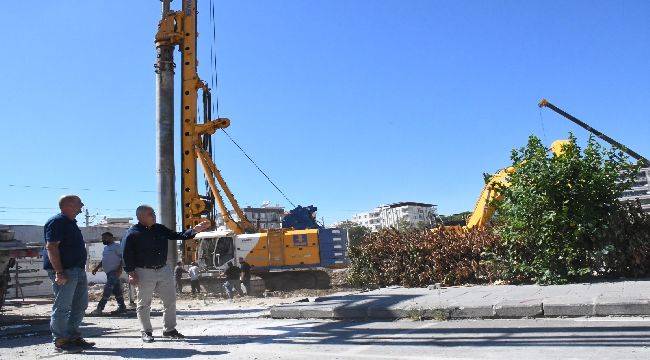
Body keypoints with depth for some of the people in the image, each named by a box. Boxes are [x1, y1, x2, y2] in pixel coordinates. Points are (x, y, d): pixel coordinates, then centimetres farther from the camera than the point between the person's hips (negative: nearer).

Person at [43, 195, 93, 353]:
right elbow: (51, 247, -19)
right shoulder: (57, 222, -12)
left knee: (80, 305, 13)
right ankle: (60, 342, 1)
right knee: (62, 307, -5)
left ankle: (73, 336, 23)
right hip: (64, 271, -10)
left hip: (78, 270, 10)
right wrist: (59, 273, -25)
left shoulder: (70, 222, 19)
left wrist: (82, 268, 22)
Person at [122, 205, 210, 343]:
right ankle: (146, 332, 18)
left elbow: (178, 236, 11)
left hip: (164, 270, 5)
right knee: (144, 304, 4)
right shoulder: (132, 233, -7)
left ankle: (169, 329, 21)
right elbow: (127, 255, -8)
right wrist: (131, 273, -15)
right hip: (145, 273, -5)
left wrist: (195, 229, -1)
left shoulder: (160, 229, 9)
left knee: (170, 300, 8)